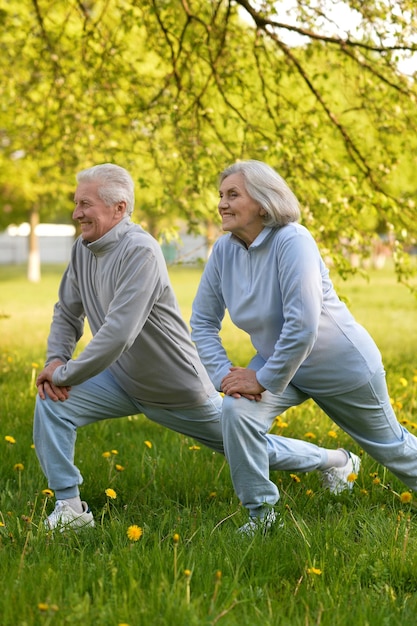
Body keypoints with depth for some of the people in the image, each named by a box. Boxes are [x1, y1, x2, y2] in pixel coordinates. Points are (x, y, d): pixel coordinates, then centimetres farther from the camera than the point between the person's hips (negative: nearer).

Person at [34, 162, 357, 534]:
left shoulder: (139, 251, -30)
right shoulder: (83, 250, -4)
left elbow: (118, 334, -36)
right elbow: (67, 314, 8)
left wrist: (66, 375, -27)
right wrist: (56, 360, -10)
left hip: (179, 390, -6)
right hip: (121, 381, 6)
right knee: (51, 403, -16)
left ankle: (331, 460, 39)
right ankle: (69, 506, -6)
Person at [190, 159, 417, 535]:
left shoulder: (292, 241, -30)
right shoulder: (224, 250, -12)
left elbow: (302, 326, -36)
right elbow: (203, 321, -3)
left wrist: (263, 380, -28)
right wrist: (222, 374, -15)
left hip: (343, 365, -5)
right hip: (277, 363, 5)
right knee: (236, 411, -23)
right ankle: (261, 515, -4)